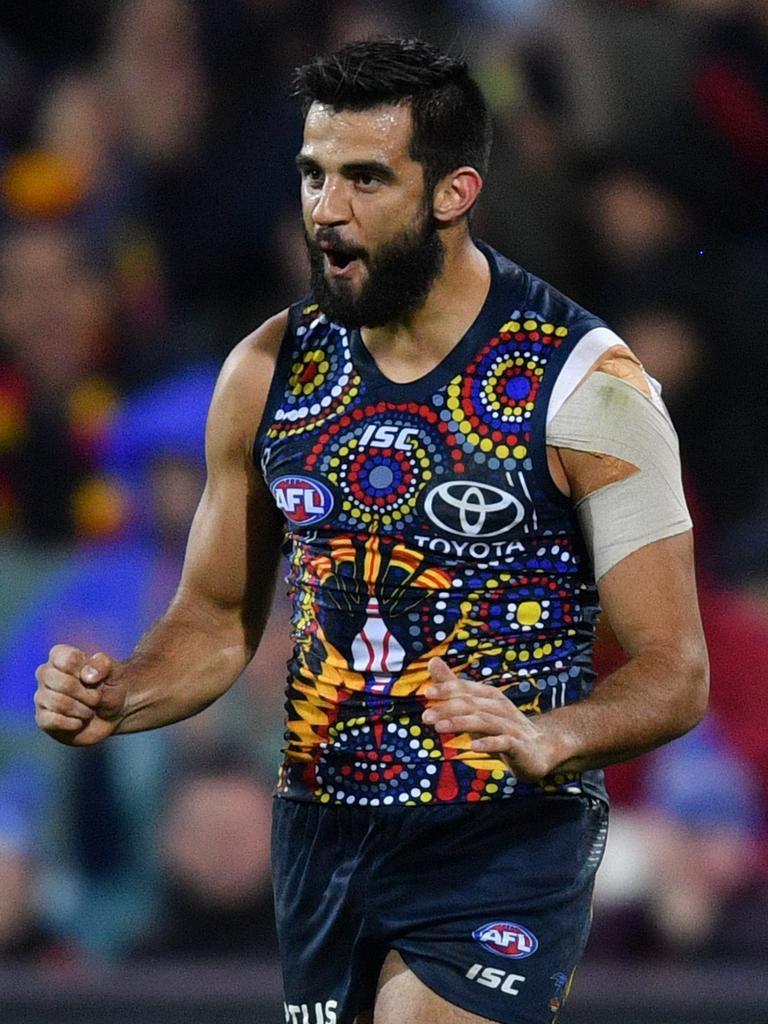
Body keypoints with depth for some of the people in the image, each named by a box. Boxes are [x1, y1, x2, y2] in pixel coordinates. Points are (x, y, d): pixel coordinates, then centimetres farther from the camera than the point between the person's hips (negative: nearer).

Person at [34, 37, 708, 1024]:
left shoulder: (586, 384, -11)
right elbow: (216, 622, 14)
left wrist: (549, 740, -32)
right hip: (320, 832, 5)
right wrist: (114, 699, -8)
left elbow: (674, 671, -11)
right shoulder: (268, 371, 4)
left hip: (505, 844, -5)